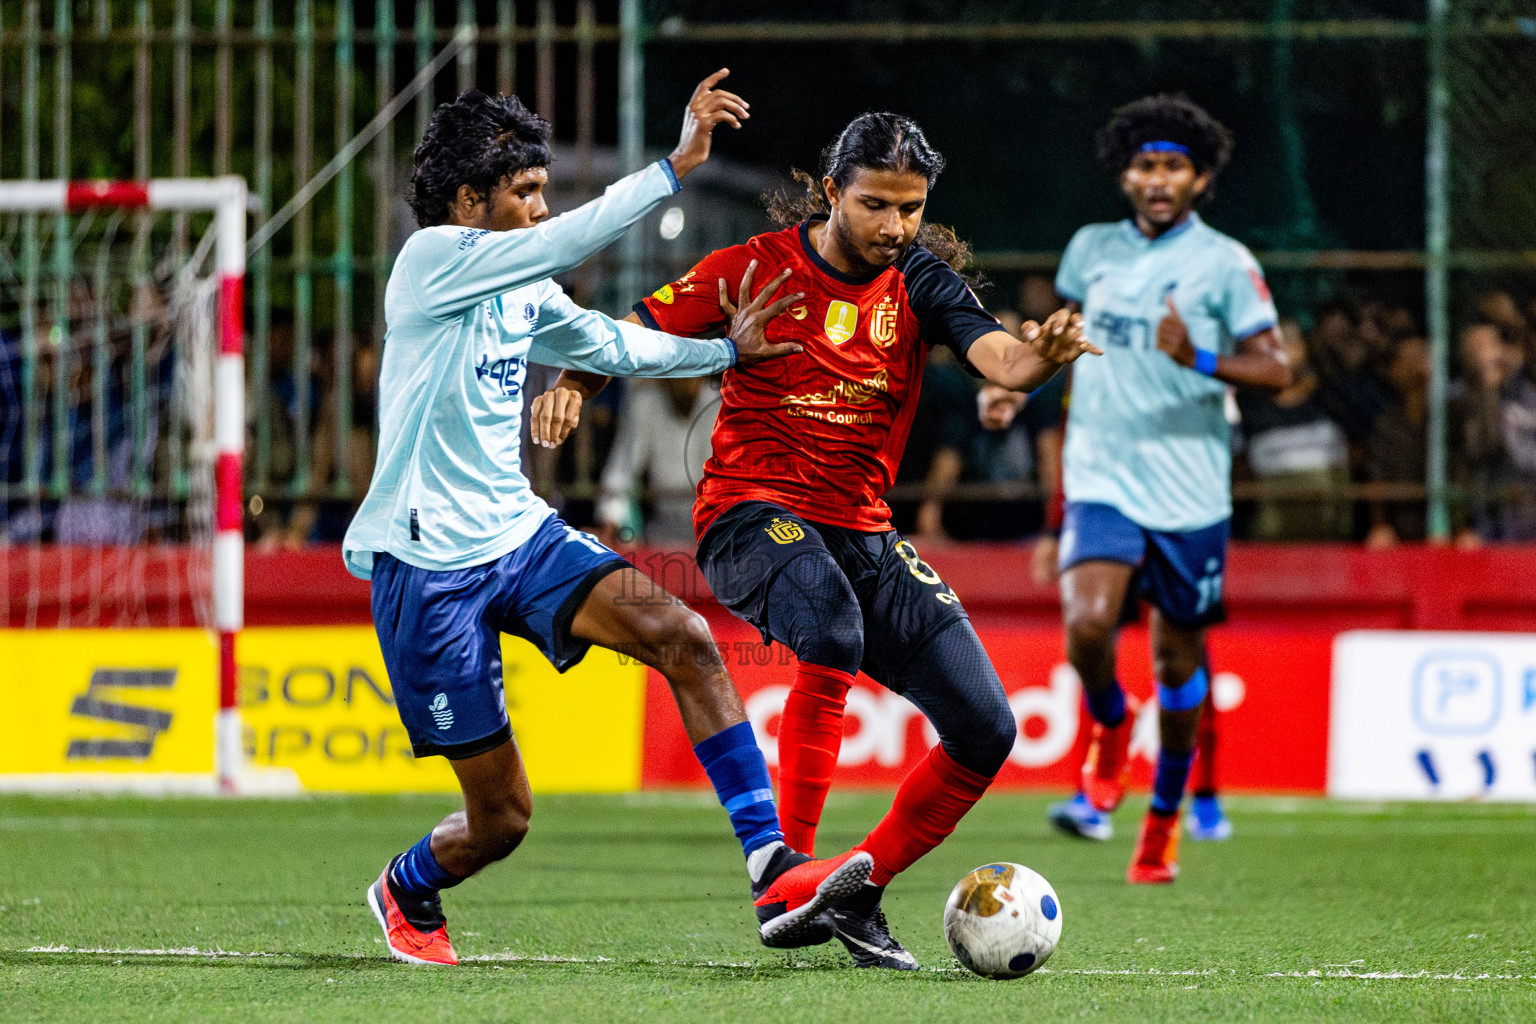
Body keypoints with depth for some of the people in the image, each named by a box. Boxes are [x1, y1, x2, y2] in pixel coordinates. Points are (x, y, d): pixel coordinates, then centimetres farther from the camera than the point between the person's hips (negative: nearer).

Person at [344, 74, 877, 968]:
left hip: (519, 534, 7)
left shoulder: (523, 292, 11)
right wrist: (676, 166, -30)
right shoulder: (431, 260, -12)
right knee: (503, 813, -1)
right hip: (429, 566, -7)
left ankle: (773, 872, -24)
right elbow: (568, 240, -26)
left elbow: (608, 343, 30)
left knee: (682, 634, -20)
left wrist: (726, 350, 23)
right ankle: (407, 893, 35)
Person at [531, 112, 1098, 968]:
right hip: (753, 518, -5)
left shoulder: (919, 281, 3)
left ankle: (859, 898, 15)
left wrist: (1040, 355, -38)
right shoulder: (755, 268, -3)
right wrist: (572, 385, -20)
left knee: (986, 730, -4)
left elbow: (998, 358, -14)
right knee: (831, 622, -39)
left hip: (861, 534, 5)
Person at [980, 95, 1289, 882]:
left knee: (1178, 655, 8)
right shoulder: (1092, 250, 8)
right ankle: (1109, 731, 12)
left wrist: (1200, 359, -27)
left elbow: (1276, 369, -10)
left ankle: (1165, 816, 29)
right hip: (1102, 482, 2)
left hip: (1189, 488, -2)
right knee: (1087, 625, -22)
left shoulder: (1225, 264, -5)